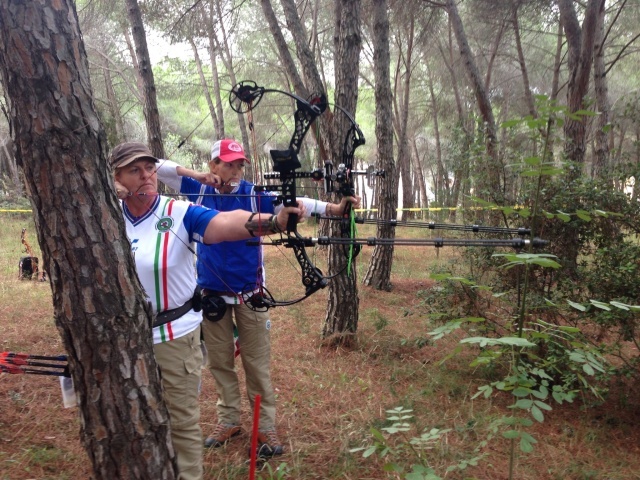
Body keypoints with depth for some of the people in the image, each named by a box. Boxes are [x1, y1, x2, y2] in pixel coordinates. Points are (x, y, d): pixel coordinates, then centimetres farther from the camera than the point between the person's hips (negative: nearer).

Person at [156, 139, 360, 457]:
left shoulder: (254, 194, -7)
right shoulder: (199, 190, 0)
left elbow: (292, 203, -21)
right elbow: (159, 168, 4)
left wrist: (333, 208, -36)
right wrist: (195, 174, -12)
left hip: (249, 292, -2)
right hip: (211, 292, 3)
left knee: (257, 363, 5)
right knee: (220, 362, 13)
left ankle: (266, 428, 16)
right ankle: (228, 421, 29)